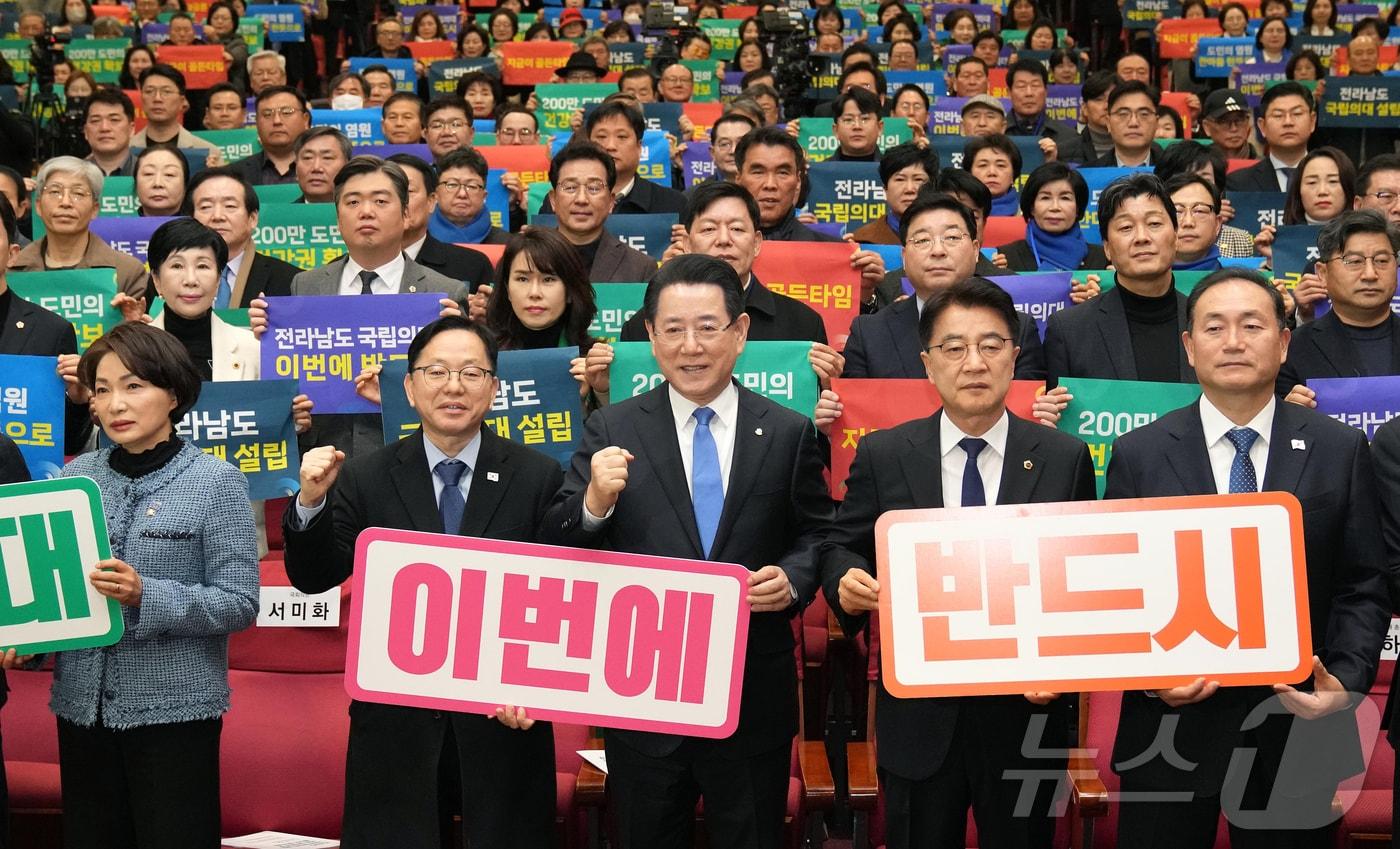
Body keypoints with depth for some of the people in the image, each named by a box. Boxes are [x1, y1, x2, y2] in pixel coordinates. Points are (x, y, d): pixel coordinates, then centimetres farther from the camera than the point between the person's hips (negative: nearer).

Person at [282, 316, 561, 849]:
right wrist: (311, 503, -19)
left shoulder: (538, 478, -1)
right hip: (395, 719, 1)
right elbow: (313, 579, -3)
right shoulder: (364, 478, 1)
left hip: (504, 718, 0)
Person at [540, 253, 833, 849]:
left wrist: (793, 578, -14)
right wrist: (594, 503, -24)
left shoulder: (788, 433, 1)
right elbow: (556, 550, -4)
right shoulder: (611, 431, -1)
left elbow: (818, 537, 7)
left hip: (754, 696, 0)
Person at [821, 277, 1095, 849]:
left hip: (1025, 710, 0)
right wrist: (847, 582, -17)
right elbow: (840, 548, 6)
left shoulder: (1064, 459, 0)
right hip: (918, 716, 0)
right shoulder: (882, 456, 1)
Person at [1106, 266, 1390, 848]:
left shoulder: (1340, 451, 3)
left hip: (1298, 728, 1)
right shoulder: (1137, 455, 1)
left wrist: (1348, 681, -12)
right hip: (1169, 728, 0)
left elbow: (1363, 589, 2)